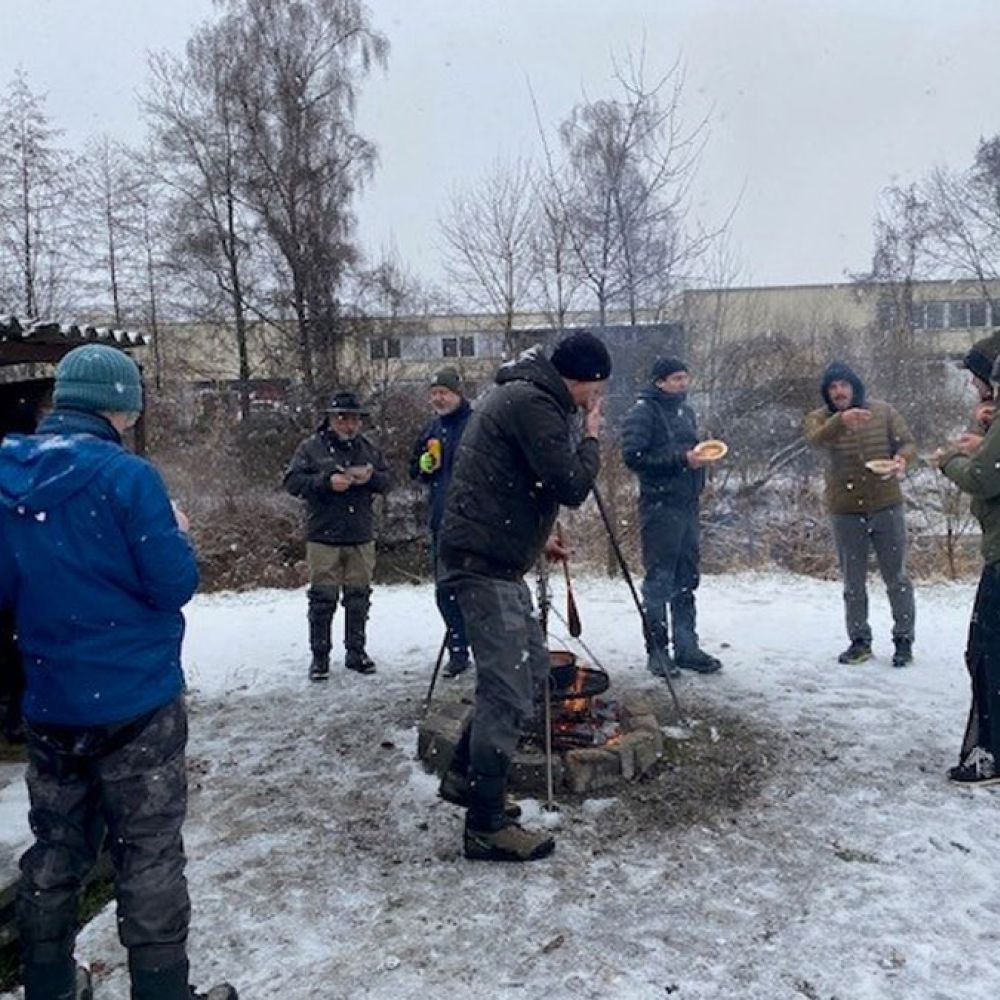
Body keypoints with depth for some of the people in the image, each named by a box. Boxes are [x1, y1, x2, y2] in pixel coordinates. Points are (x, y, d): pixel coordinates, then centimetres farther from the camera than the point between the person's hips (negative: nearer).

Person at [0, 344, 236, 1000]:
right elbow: (175, 584, -16)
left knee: (57, 849, 20)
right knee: (148, 855, 6)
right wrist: (177, 534, 2)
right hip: (136, 700, -6)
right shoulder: (126, 476, -18)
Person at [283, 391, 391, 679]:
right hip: (323, 537, -4)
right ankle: (320, 656, 13)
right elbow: (292, 481, -9)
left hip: (361, 537, 4)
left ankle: (356, 652, 24)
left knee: (358, 597, 11)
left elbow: (387, 481, 10)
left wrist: (371, 477, -12)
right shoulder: (311, 447, -2)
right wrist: (326, 482, -21)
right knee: (323, 598, 0)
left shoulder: (367, 448, 9)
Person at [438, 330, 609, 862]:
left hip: (495, 558, 11)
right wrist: (591, 437, -3)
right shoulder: (532, 403, -15)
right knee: (507, 692, -7)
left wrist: (536, 540, 21)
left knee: (531, 669, 18)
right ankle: (485, 827, 5)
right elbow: (571, 487, -19)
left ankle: (465, 775, 29)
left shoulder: (518, 394, 18)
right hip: (485, 563, -11)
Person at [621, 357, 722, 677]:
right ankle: (657, 651, 7)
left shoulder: (685, 410, 18)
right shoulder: (643, 412, -8)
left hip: (687, 504, 8)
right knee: (659, 582, -2)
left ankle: (687, 648, 21)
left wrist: (700, 456, 9)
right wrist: (680, 459, -20)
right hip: (659, 505, -8)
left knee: (686, 581, 12)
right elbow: (633, 456, -18)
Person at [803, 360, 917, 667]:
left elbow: (907, 442, 4)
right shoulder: (818, 418, -5)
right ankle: (859, 641, 25)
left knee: (896, 578, 8)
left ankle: (904, 640, 22)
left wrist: (901, 458, -20)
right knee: (853, 583, 11)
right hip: (845, 512, 0)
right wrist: (841, 419, -47)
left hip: (886, 506, 0)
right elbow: (816, 438, -27)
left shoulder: (883, 411, 0)